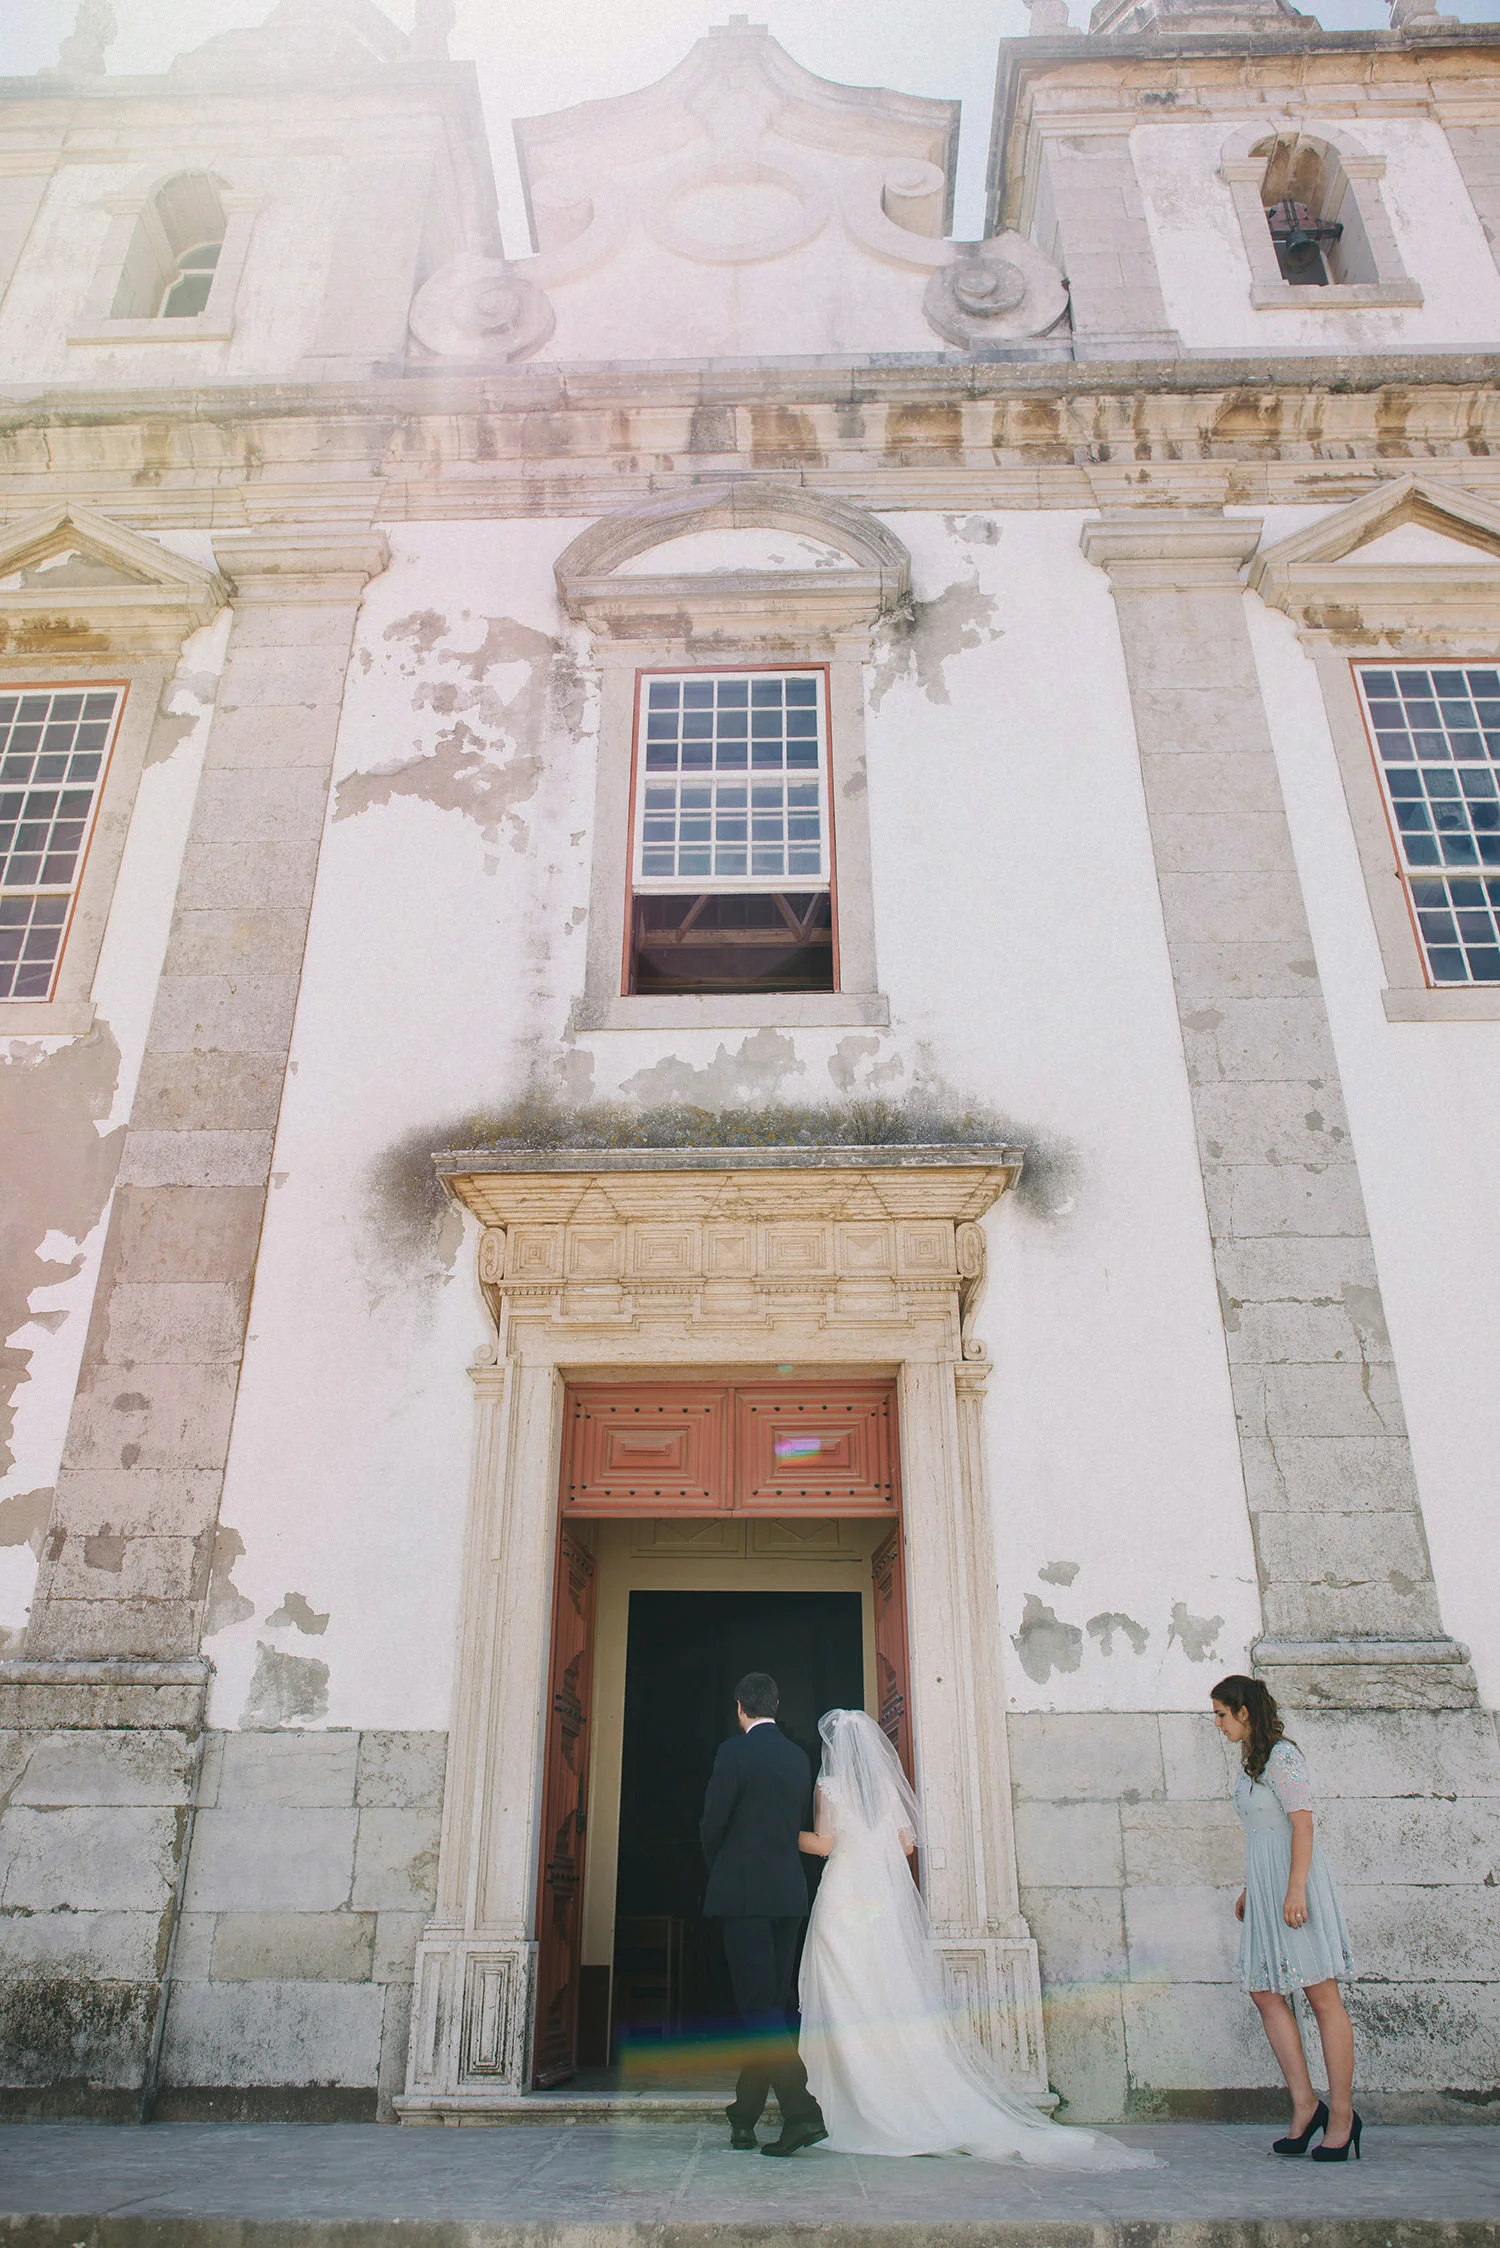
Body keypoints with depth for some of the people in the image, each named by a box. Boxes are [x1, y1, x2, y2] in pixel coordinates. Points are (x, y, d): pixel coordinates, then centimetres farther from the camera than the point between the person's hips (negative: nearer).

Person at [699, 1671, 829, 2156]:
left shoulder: (734, 1750, -9)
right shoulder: (799, 1757, 10)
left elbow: (712, 1824, -8)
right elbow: (797, 1825, 13)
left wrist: (717, 1874, 11)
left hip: (744, 1893, -7)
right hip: (789, 1893, 7)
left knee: (759, 2004, -4)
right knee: (772, 2003, 12)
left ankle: (801, 2111, -13)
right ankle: (744, 2118, 21)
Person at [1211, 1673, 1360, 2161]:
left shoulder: (1282, 1756, -11)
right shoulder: (1251, 1760, 15)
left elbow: (1302, 1823, -16)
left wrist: (1295, 1889, -22)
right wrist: (1249, 1890, 22)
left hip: (1293, 1881, -9)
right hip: (1264, 1884, 9)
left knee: (1322, 1996, -1)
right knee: (1265, 1993, 4)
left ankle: (1341, 2113, 7)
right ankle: (1305, 2104, 9)